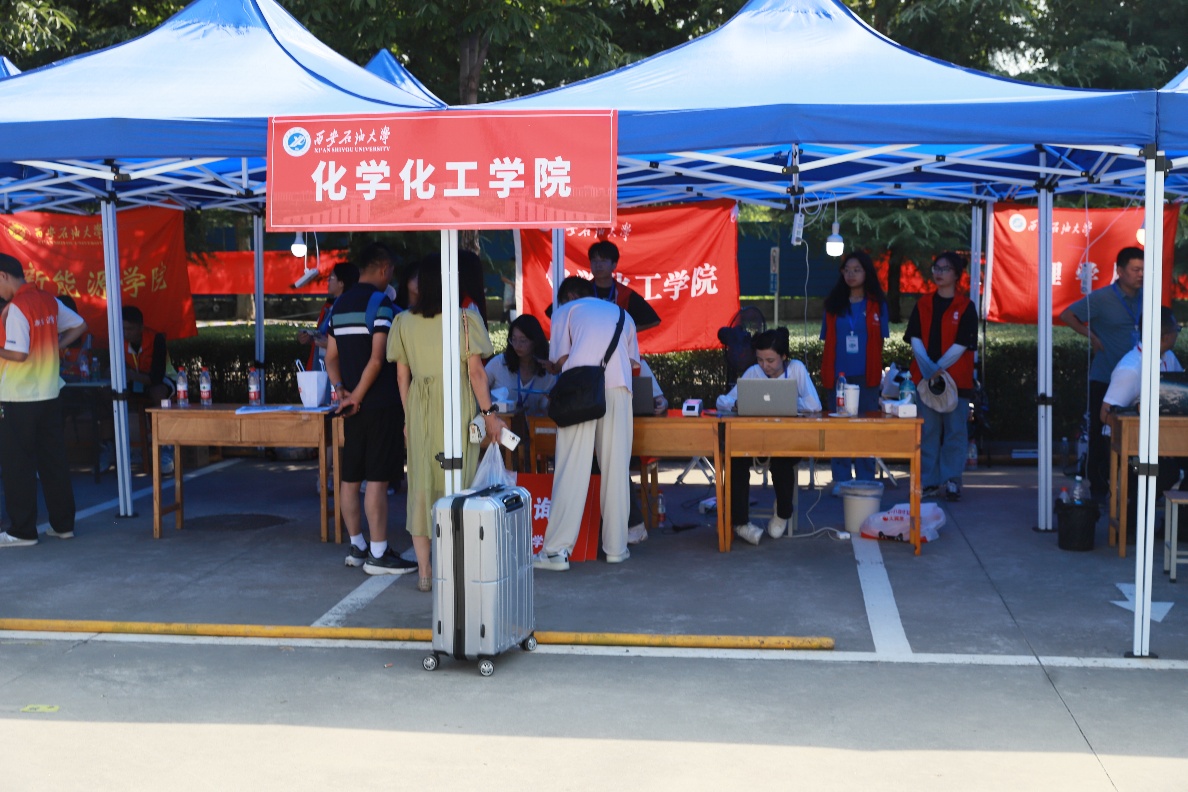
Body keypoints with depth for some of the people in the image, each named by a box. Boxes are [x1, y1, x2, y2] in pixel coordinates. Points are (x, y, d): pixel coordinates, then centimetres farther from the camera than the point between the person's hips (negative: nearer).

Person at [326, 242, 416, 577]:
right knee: (377, 479, -6)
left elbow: (331, 357, 14)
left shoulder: (340, 304, 14)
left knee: (350, 477, 11)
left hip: (353, 403, 8)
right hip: (380, 403, -8)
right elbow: (377, 359, -18)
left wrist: (340, 389, 2)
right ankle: (378, 554, -3)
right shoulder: (380, 302, -11)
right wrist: (357, 396, -11)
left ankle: (357, 547, 20)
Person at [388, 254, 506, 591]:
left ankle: (424, 571, 13)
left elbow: (402, 375, 7)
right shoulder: (466, 319, -6)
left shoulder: (404, 322, 4)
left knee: (421, 485, 9)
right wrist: (489, 413, -3)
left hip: (419, 408, 3)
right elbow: (476, 372, -9)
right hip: (457, 404, -3)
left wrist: (408, 417, 16)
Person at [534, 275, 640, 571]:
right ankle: (616, 547, 7)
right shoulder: (621, 314, 29)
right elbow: (632, 360, 21)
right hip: (618, 388, 3)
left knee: (572, 470, -6)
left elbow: (561, 359, 9)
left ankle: (557, 550, -8)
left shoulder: (566, 311, 19)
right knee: (616, 468, 5)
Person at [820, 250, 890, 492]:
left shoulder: (877, 304, 5)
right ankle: (840, 480, 8)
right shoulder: (833, 304, 8)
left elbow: (880, 341, 5)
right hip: (838, 374, 1)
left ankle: (865, 481, 9)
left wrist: (877, 370, -3)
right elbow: (827, 341, 9)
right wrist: (826, 372, 1)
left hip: (865, 375, -1)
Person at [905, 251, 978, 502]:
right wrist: (928, 372, -11)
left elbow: (961, 345, -6)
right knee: (928, 432, 4)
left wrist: (938, 369, -13)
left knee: (955, 431, 0)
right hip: (925, 378, 3)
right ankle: (929, 482, 9)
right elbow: (915, 340, 2)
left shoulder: (965, 307, 1)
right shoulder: (923, 304, 9)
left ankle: (951, 482, 6)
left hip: (957, 380, -2)